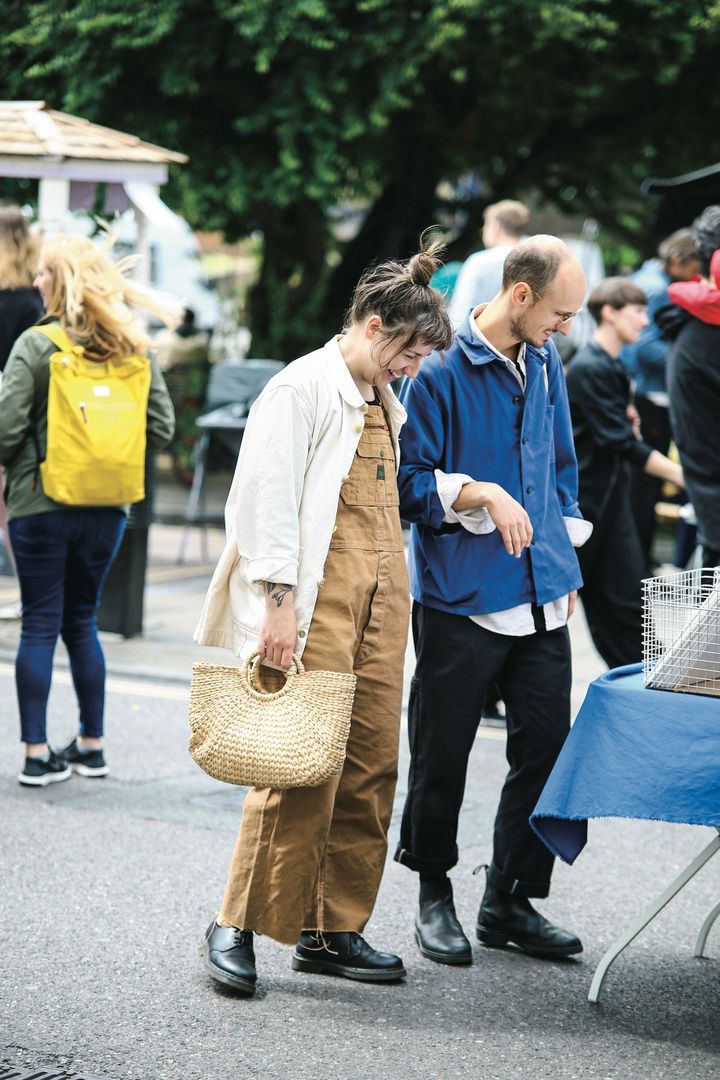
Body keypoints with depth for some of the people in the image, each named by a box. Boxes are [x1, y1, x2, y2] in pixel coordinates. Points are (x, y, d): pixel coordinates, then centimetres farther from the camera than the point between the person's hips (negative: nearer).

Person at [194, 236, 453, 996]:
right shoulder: (303, 387, -6)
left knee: (371, 763, 5)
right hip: (318, 593, -8)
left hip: (380, 592, 8)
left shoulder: (384, 402, 18)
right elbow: (267, 500, -13)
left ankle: (332, 930, 12)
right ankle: (237, 926, -1)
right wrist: (281, 600, -18)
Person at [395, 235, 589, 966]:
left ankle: (510, 902, 17)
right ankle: (434, 896, 22)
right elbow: (408, 485, -10)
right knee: (441, 755, 5)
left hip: (540, 599, 6)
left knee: (545, 748, 4)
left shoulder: (545, 362, 10)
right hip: (460, 598, -6)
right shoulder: (442, 372, -11)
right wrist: (483, 494, -23)